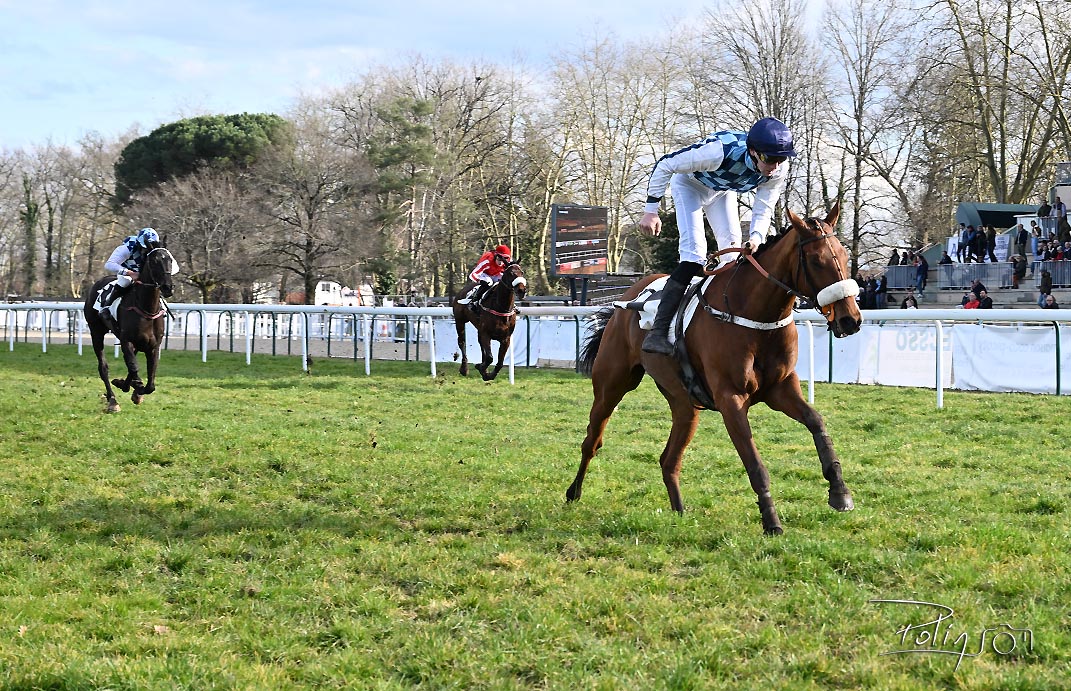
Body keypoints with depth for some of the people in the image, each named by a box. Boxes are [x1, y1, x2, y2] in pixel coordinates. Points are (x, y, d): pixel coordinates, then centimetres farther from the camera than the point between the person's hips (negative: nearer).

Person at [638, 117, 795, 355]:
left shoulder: (778, 170, -27)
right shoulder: (720, 152, -43)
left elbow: (764, 210, -16)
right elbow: (665, 165, -32)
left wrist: (757, 236, -39)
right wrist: (651, 211, -26)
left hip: (723, 190, 6)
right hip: (690, 184, -6)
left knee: (733, 251, -1)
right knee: (694, 253, -20)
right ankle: (658, 332, -25)